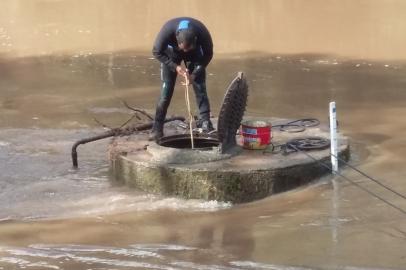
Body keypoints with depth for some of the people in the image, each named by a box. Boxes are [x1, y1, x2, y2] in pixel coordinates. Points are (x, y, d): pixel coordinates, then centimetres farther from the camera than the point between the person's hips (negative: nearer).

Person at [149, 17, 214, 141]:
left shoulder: (203, 33, -36)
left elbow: (208, 55, -16)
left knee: (200, 88, -9)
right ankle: (157, 128, -4)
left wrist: (195, 74, -26)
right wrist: (175, 67, -30)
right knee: (166, 90, -8)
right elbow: (157, 52, -22)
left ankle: (205, 124, -6)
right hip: (171, 53, -1)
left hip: (195, 55, 1)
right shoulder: (167, 31, -40)